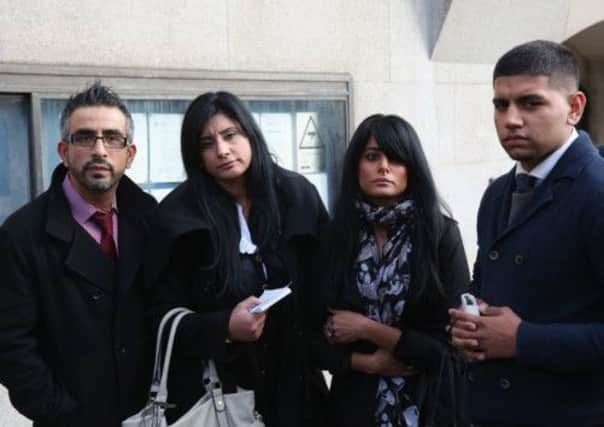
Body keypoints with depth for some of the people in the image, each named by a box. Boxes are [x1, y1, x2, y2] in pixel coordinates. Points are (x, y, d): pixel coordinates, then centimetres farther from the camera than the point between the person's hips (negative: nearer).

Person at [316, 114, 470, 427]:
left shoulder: (441, 232, -10)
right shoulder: (336, 236, -4)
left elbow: (453, 339, -13)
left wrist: (366, 329, -13)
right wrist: (368, 363, -15)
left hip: (429, 402, -1)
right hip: (356, 401, 2)